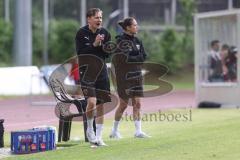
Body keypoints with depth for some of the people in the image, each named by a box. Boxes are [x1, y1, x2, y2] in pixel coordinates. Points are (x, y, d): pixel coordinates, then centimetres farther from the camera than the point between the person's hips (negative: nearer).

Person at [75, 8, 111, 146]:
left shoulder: (105, 33, 2)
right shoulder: (82, 33, -7)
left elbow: (108, 53, 2)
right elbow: (80, 52, -13)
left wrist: (102, 45, -16)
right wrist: (94, 44, -21)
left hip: (101, 72, 4)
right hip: (86, 71, -4)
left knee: (100, 104, 5)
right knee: (92, 101, -20)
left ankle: (98, 137, 14)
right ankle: (90, 129, 6)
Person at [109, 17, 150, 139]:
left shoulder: (137, 41, 10)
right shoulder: (120, 40, -10)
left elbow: (143, 57, 2)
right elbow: (125, 58, -19)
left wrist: (132, 58, -11)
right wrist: (138, 58, -9)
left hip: (136, 75, 6)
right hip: (123, 76, -6)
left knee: (137, 103, 1)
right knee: (124, 104, 0)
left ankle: (138, 131, 1)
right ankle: (114, 130, 15)